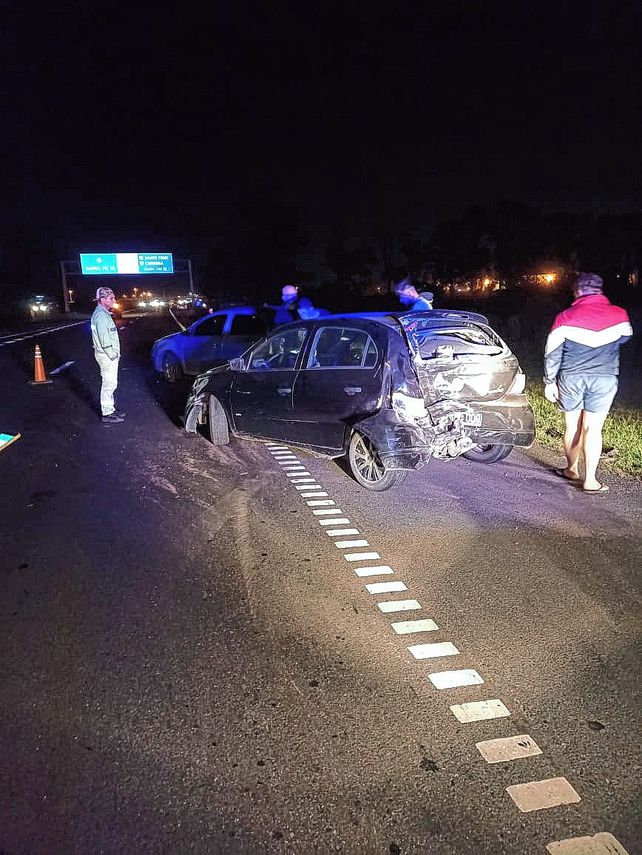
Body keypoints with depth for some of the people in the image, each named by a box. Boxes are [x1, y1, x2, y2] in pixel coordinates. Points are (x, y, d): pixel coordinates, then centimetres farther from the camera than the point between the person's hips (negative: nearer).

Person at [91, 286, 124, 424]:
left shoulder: (103, 313, 16)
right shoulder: (101, 315, -18)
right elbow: (104, 338, -23)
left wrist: (114, 353, 18)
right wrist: (112, 355, -18)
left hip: (109, 355, 11)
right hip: (107, 356, -11)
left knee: (110, 384, 18)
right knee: (109, 384, -5)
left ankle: (110, 409, 28)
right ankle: (107, 414, 1)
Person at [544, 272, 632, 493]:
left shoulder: (565, 318, -3)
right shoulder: (619, 315, 1)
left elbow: (552, 353, -2)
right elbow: (625, 338, 21)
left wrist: (549, 381, 5)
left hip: (571, 378, 0)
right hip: (604, 379, 0)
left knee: (572, 426, 13)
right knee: (592, 429, 0)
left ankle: (572, 469, 27)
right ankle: (590, 480, -2)